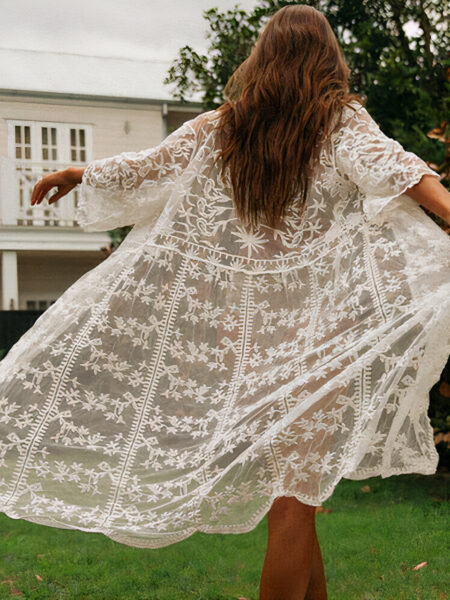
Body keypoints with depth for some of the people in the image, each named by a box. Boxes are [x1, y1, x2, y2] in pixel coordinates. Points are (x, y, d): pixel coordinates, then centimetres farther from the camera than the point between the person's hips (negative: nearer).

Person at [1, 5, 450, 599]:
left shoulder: (218, 128, 8)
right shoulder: (341, 120, -1)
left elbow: (140, 167, 17)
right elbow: (389, 166, -20)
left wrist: (76, 173, 34)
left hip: (245, 326, 4)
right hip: (314, 329, -4)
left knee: (289, 484, 15)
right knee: (297, 495, -1)